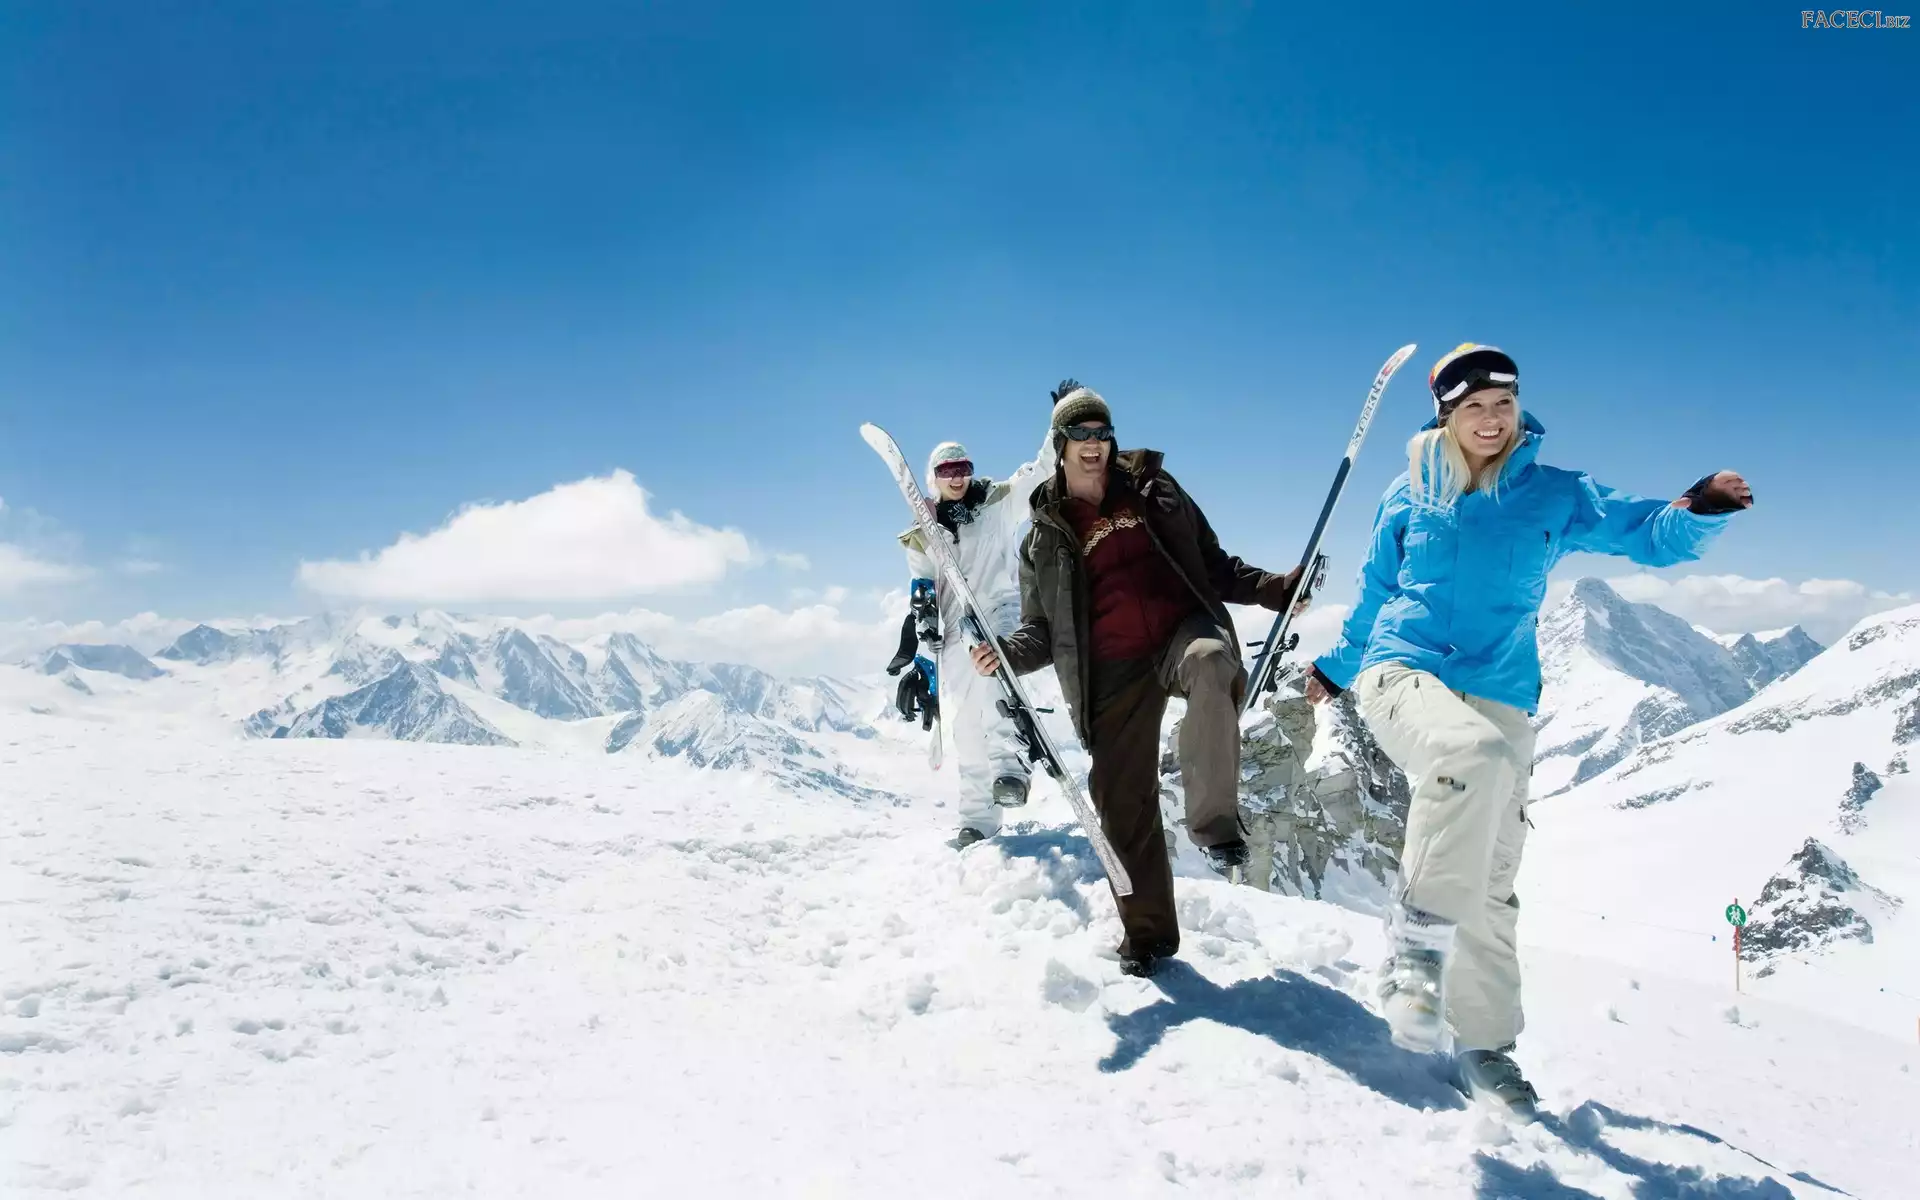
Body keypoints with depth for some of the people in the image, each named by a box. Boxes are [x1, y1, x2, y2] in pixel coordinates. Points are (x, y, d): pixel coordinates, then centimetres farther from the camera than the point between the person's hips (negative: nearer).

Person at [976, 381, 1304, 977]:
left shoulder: (1152, 489, 15)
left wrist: (1273, 588, 2)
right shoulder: (1045, 536, 13)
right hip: (1112, 670, 1)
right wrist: (1009, 652, -7)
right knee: (1123, 805, 1)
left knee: (1211, 663, -39)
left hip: (1183, 630, -1)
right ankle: (1147, 929, 20)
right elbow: (1042, 628, 15)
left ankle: (1214, 823, -27)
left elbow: (1213, 565, 18)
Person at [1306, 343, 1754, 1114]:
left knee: (1492, 883, 5)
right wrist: (1335, 665, 28)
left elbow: (1650, 535, 1)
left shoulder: (1555, 496, 7)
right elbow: (1375, 593, 19)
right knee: (1477, 756, -37)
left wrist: (1697, 512, -22)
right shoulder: (1411, 494, 7)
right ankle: (1417, 938, -27)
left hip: (1499, 694, 3)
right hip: (1402, 670, -2)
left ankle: (1483, 1044, 20)